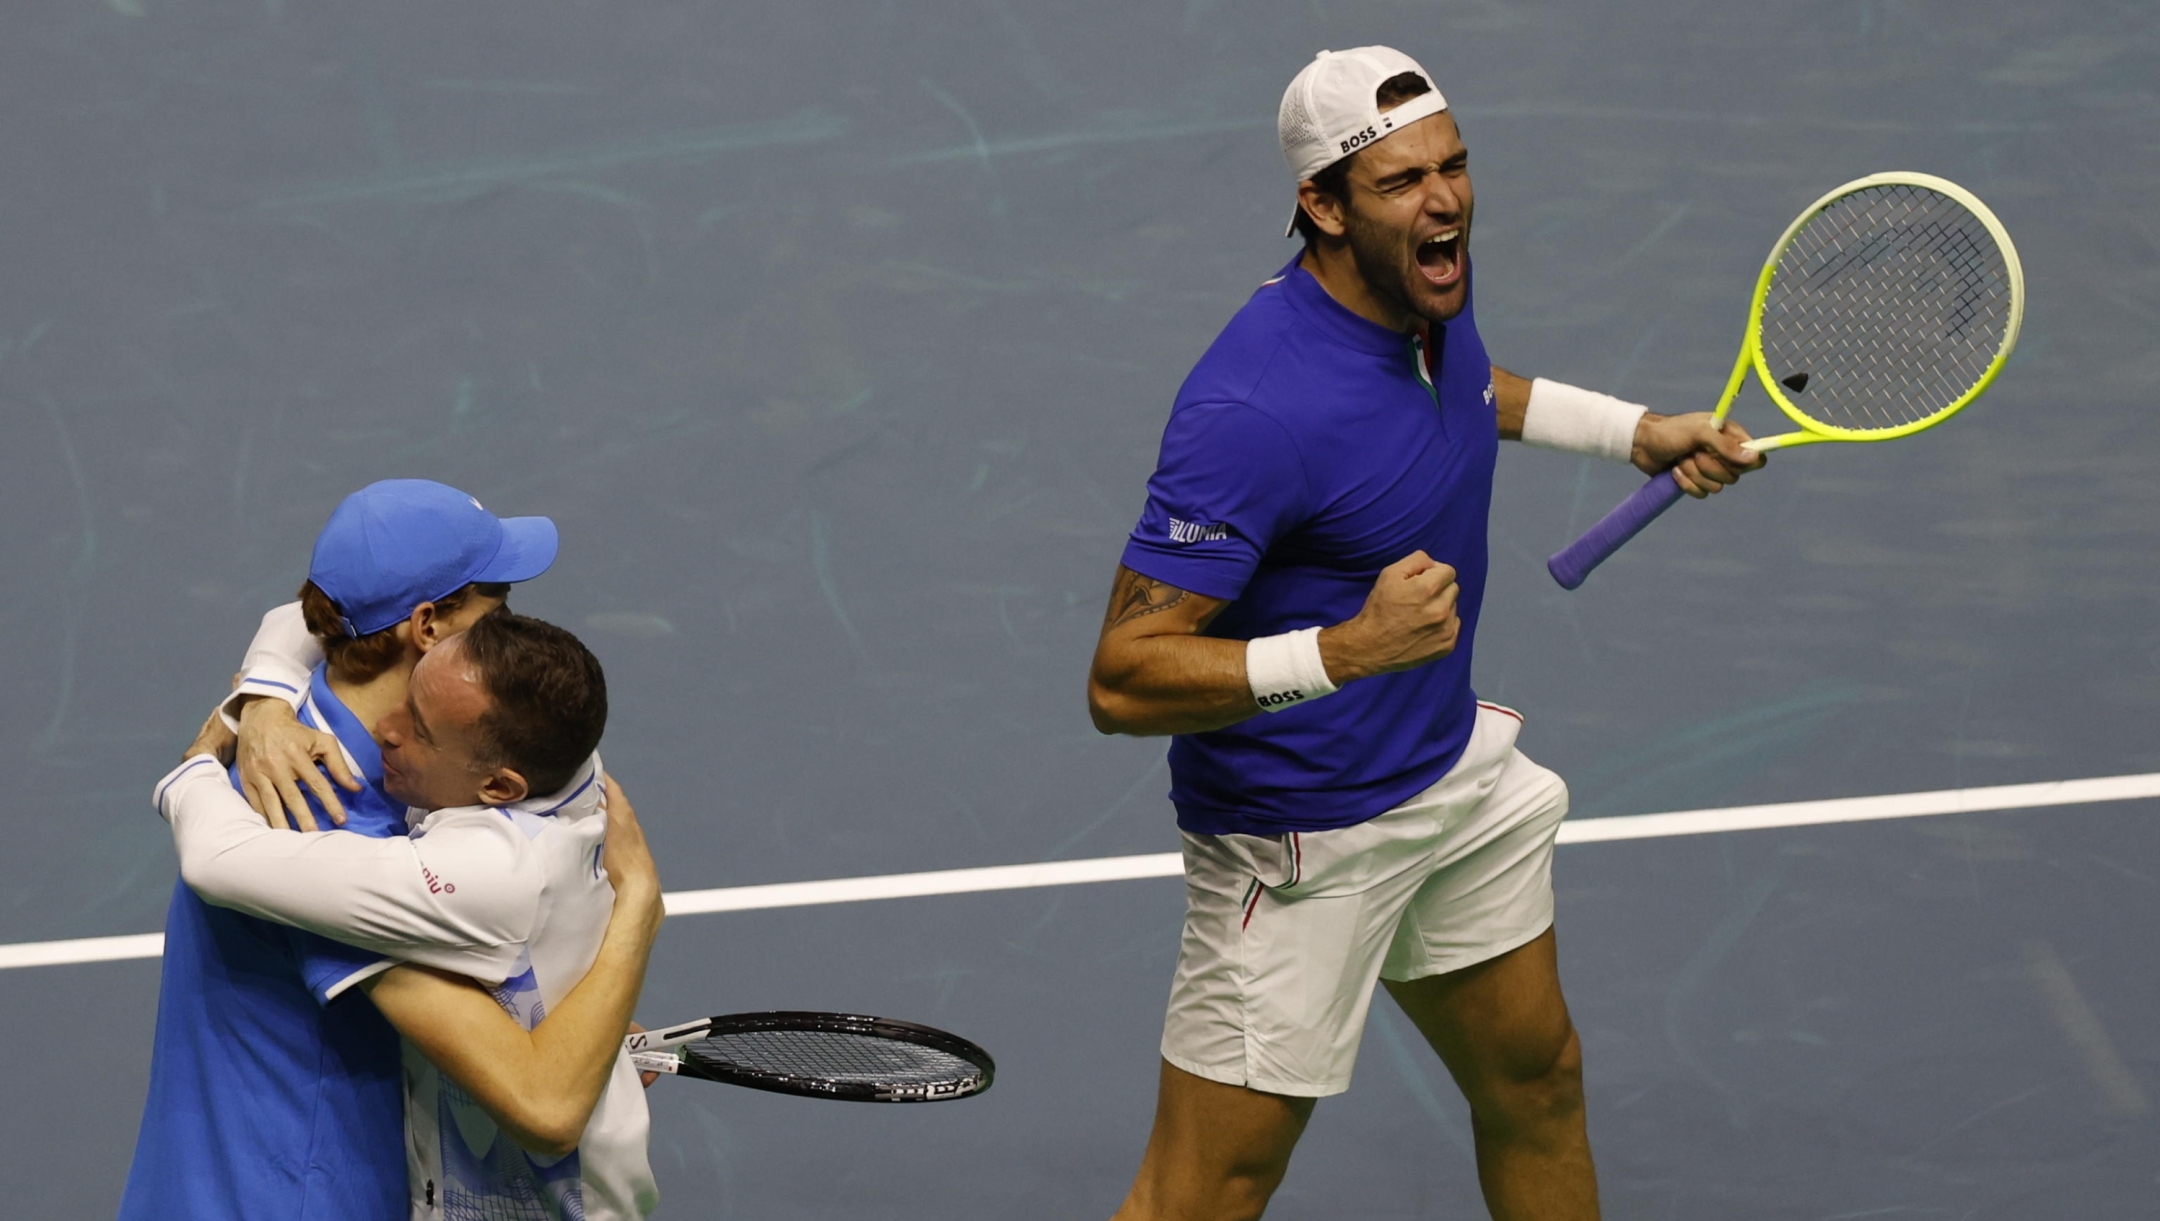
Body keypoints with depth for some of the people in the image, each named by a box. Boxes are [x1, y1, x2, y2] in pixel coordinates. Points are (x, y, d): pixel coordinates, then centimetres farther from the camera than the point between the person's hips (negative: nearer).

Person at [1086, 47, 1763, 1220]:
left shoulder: (1429, 287, -4)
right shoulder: (1255, 408, -33)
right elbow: (1122, 680, -32)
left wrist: (1636, 430, 19)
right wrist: (1347, 649, -40)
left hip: (1452, 770, 9)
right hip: (1306, 842, -9)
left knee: (1537, 1081, 23)